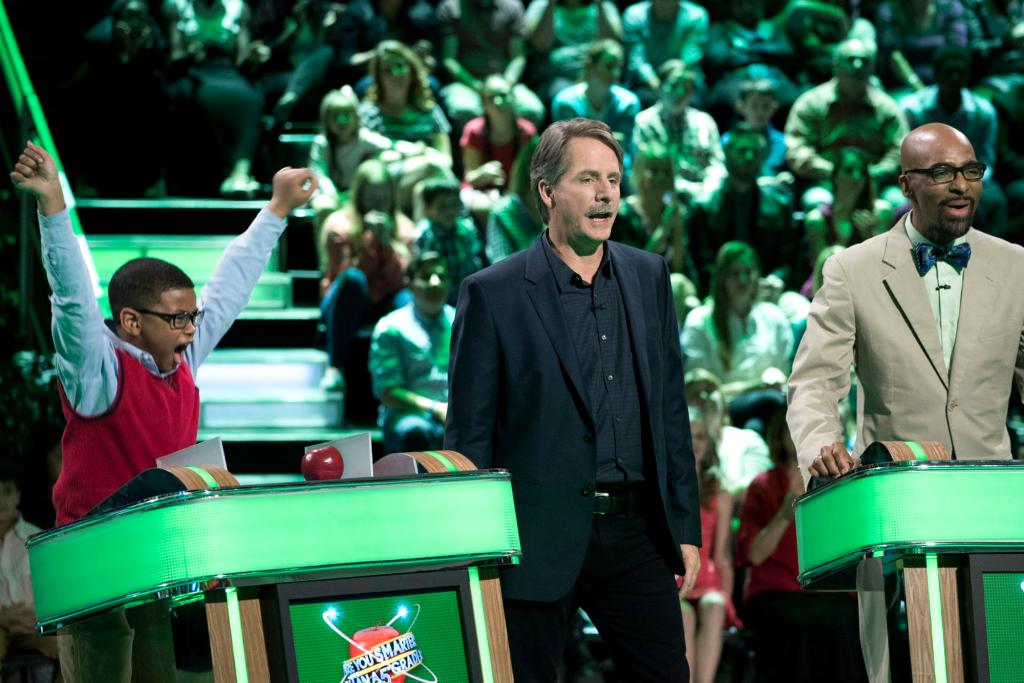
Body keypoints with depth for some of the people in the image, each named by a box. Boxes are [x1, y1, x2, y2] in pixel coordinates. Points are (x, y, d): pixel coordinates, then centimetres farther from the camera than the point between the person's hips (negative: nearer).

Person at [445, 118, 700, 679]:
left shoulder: (647, 276, 10)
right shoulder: (492, 293, -4)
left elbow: (670, 406, 14)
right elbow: (468, 435, -3)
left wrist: (685, 527, 10)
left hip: (634, 528, 4)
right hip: (539, 539, -4)